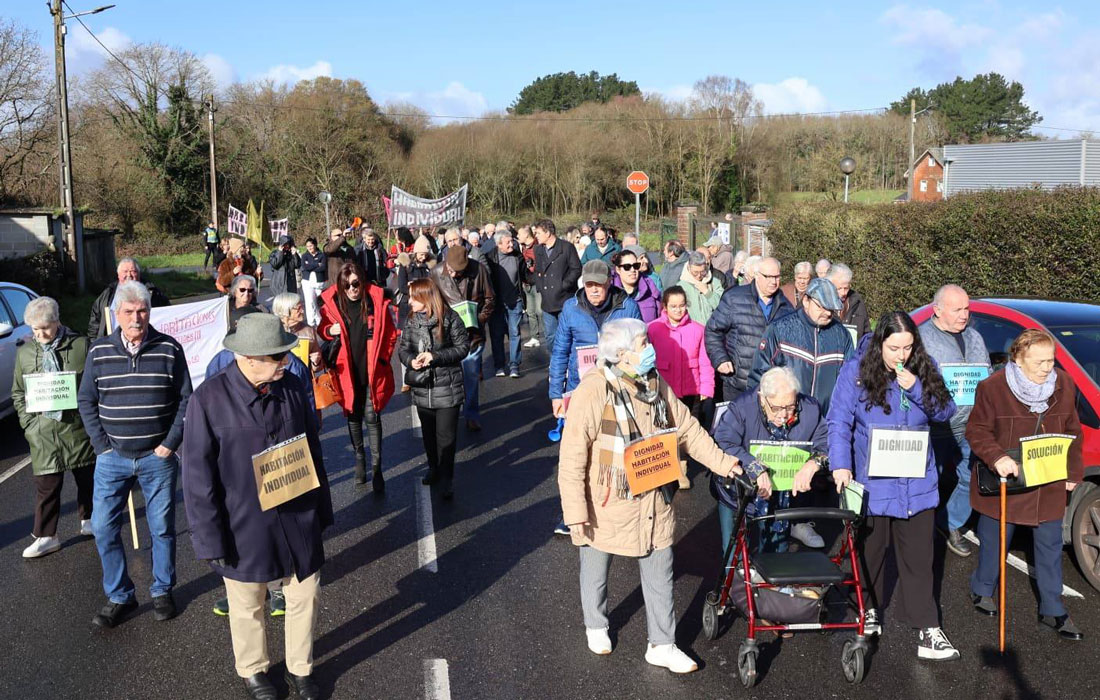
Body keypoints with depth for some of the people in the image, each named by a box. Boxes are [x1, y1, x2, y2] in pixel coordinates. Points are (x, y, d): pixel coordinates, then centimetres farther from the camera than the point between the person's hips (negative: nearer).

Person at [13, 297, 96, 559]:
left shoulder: (81, 345, -4)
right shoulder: (24, 352, 5)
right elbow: (18, 393, 11)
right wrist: (29, 424, 0)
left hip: (79, 426, -1)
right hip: (43, 430, 1)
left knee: (87, 477, 13)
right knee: (46, 485, 2)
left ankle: (88, 520, 33)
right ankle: (46, 536, 11)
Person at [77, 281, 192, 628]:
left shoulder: (169, 349, -3)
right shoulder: (98, 352, 1)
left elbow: (185, 399, 0)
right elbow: (86, 402, 6)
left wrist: (170, 444, -6)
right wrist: (102, 445, -2)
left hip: (158, 457, -1)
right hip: (112, 457, 2)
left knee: (162, 527, 8)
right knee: (104, 527, 2)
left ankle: (162, 591, 25)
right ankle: (119, 597, 18)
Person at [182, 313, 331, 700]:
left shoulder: (291, 387, -4)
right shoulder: (209, 399, -17)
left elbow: (313, 453, 6)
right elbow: (198, 476, -12)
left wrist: (321, 511, 10)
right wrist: (210, 538, -11)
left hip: (298, 520, 3)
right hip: (244, 528, -3)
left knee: (306, 597, 15)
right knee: (247, 607, 17)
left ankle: (300, 669, 39)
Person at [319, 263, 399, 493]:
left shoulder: (378, 301, -7)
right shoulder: (332, 304, -3)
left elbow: (391, 333, 2)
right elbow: (322, 330, 12)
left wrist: (383, 358, -4)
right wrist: (330, 331, -10)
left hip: (373, 372, -2)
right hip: (347, 372, 2)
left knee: (372, 418, -2)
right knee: (353, 417, 14)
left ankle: (376, 468, 6)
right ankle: (359, 460, 32)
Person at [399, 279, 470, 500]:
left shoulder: (449, 318, -11)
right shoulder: (411, 320, 3)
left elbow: (462, 347, -9)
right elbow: (403, 348, 9)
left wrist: (435, 356, -19)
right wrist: (411, 361, -14)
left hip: (447, 387, -5)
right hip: (422, 388, 5)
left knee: (446, 436, -1)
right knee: (428, 433, 18)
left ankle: (446, 479, 11)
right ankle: (434, 469, 38)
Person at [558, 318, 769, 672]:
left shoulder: (655, 383, -3)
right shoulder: (593, 391, -23)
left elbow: (687, 429, 8)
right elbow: (572, 459, -21)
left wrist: (722, 462, 1)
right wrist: (576, 513, -21)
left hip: (653, 503, 5)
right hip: (606, 505, -5)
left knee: (659, 575, 14)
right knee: (596, 571, 18)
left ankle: (662, 645, 31)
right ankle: (595, 626, 46)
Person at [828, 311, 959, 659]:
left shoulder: (924, 368, 1)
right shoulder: (856, 370, -9)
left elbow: (945, 411, 0)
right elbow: (839, 422, -10)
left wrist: (916, 388, -17)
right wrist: (841, 465, -21)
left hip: (916, 481, 2)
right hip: (871, 479, -2)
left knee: (918, 554, 5)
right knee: (871, 548, 14)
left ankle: (927, 628, 10)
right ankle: (870, 608, 35)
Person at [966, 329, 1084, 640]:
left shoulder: (1064, 385, -1)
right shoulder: (993, 387, -15)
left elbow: (1072, 432, 9)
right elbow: (976, 430, -10)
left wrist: (1073, 472, 8)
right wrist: (996, 457, -26)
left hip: (1049, 485, 4)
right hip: (1003, 484, -4)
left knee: (1050, 546, 11)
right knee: (995, 541, 12)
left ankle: (1052, 611, 23)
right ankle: (982, 590, 34)